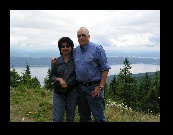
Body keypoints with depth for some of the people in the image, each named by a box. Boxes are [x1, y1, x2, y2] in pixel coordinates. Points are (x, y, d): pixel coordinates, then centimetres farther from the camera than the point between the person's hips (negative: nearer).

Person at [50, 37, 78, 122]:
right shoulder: (56, 61, 0)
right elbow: (51, 77, 2)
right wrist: (59, 79, -15)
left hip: (72, 92, 0)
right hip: (58, 93, 0)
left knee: (70, 118, 13)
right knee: (57, 119, -1)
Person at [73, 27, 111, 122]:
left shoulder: (97, 49, -8)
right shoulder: (75, 51, 9)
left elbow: (105, 68, -9)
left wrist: (101, 87, -14)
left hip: (94, 88, -5)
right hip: (80, 87, 6)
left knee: (99, 117, 1)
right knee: (84, 117, 17)